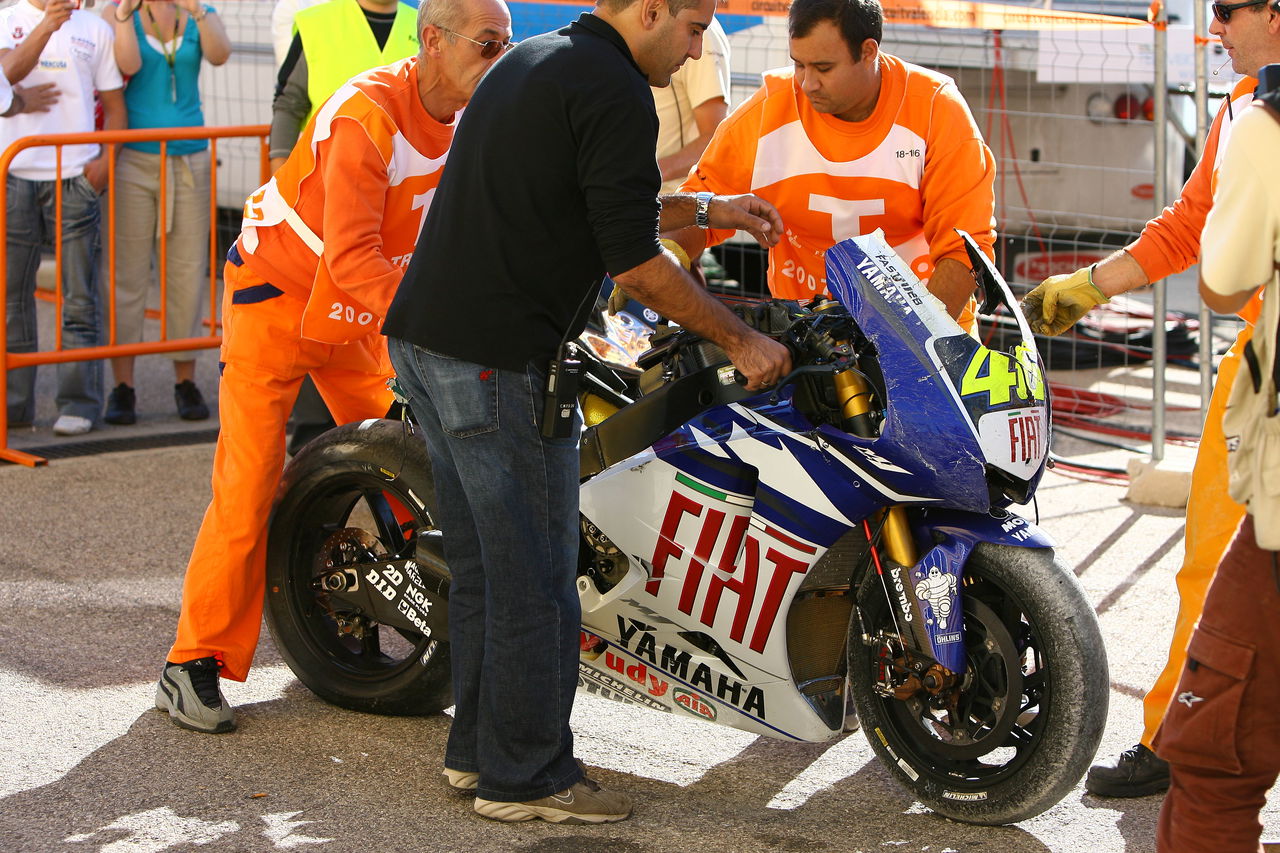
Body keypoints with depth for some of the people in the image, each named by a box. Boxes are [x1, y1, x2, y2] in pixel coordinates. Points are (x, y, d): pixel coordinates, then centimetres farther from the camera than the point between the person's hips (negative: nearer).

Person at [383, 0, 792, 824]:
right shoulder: (615, 92, -13)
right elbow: (634, 263, -15)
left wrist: (706, 210, 28)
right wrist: (741, 340, -5)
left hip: (423, 339, 10)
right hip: (498, 357, -10)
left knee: (482, 563, 18)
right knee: (534, 578, -1)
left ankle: (477, 748, 26)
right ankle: (526, 777, 6)